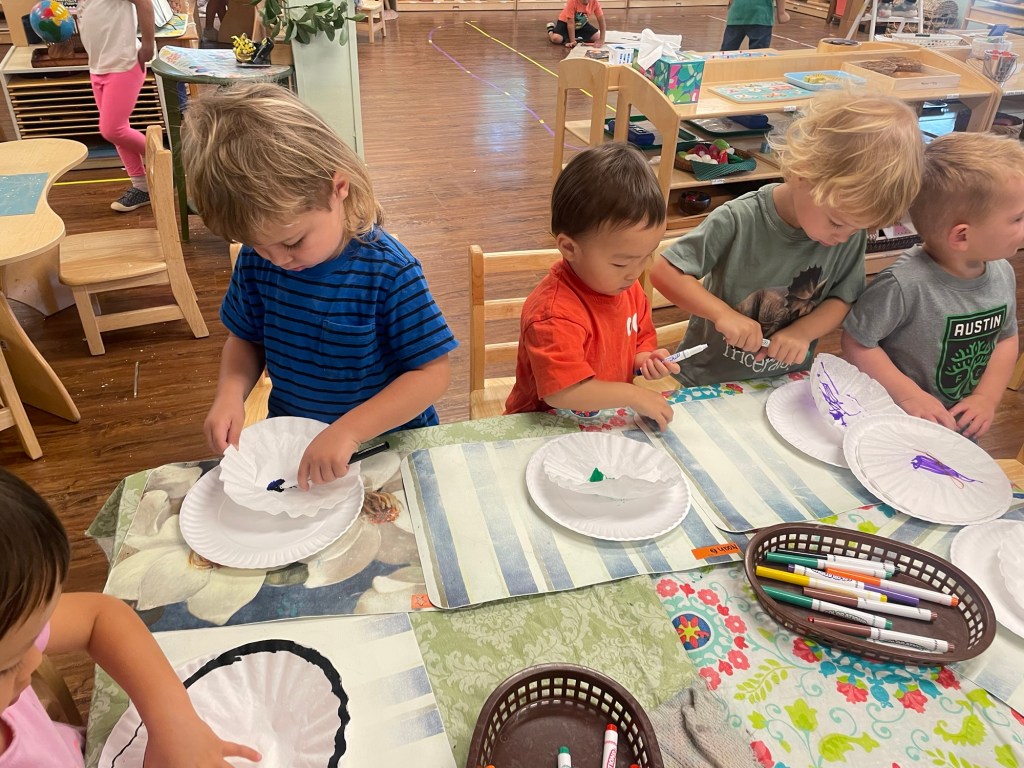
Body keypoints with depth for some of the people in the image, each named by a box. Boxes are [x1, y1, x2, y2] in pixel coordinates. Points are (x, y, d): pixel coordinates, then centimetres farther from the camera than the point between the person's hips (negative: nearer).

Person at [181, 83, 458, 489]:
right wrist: (230, 392, -10)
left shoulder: (389, 272, -22)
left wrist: (348, 431, -29)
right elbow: (245, 339, 10)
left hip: (383, 445, -3)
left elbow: (432, 374, -20)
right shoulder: (257, 260, -5)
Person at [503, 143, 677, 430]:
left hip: (608, 421, 7)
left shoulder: (627, 286, 0)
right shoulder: (554, 313, -26)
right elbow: (560, 392, -30)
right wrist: (633, 395, -25)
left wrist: (645, 358, -4)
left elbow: (641, 339, 17)